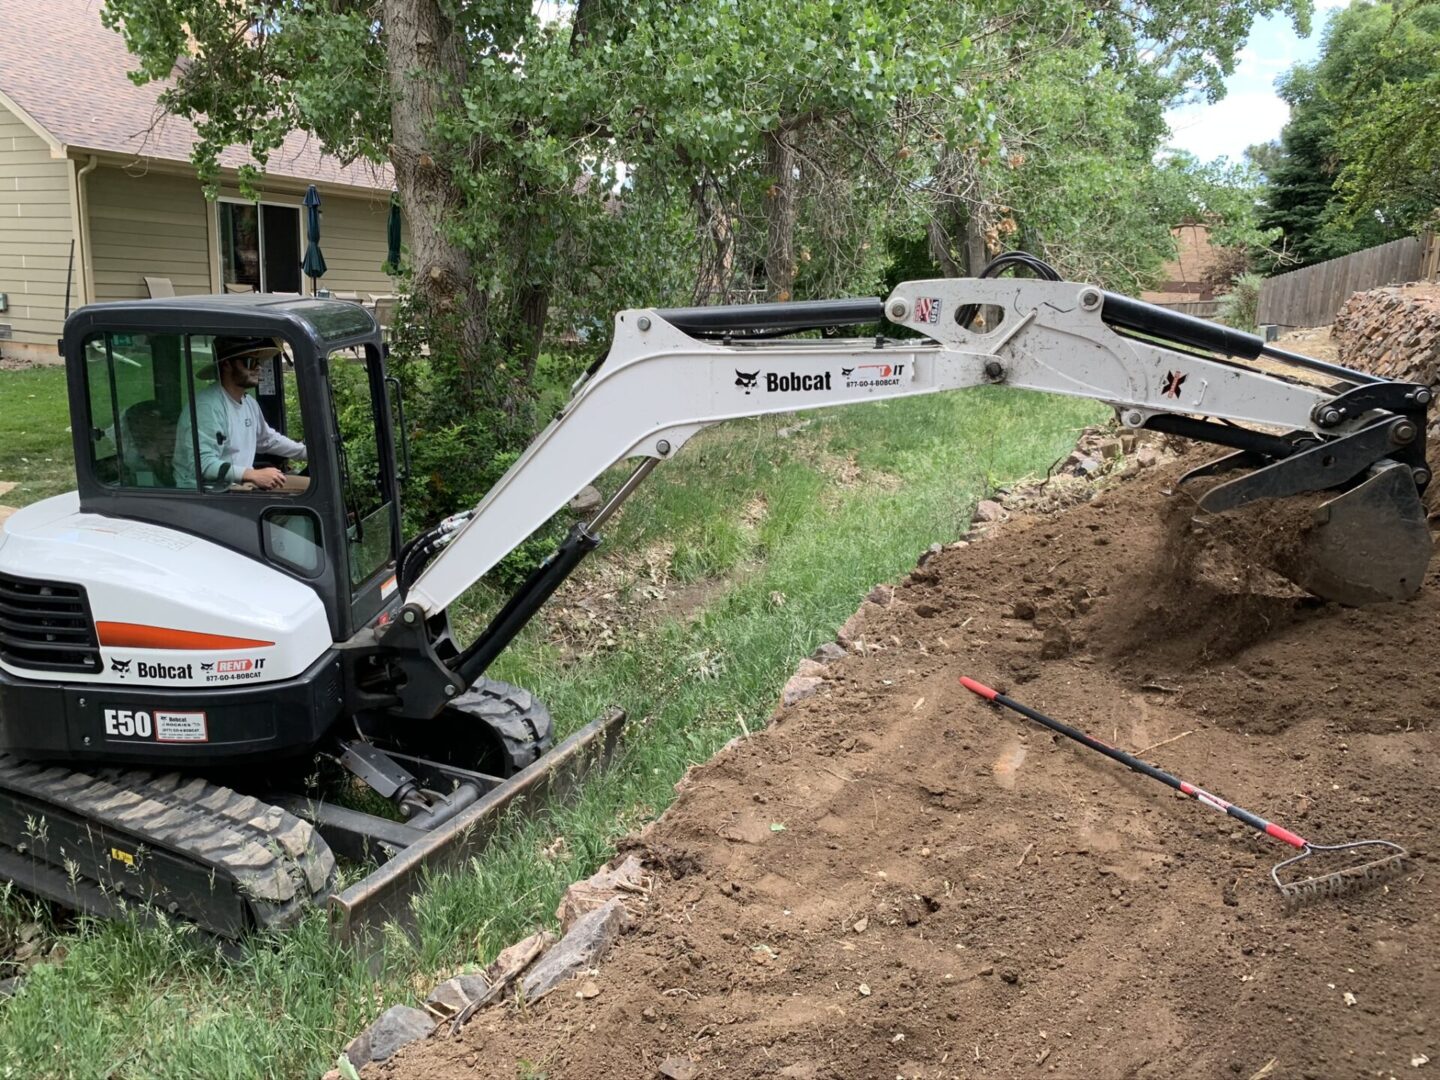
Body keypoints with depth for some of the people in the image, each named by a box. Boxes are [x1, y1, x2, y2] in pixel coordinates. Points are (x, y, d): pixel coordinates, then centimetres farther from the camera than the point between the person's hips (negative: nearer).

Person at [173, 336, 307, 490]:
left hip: (240, 483, 10)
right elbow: (202, 464, -29)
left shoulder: (249, 402, 9)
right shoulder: (207, 406, -21)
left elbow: (268, 439, 26)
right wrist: (254, 475, -33)